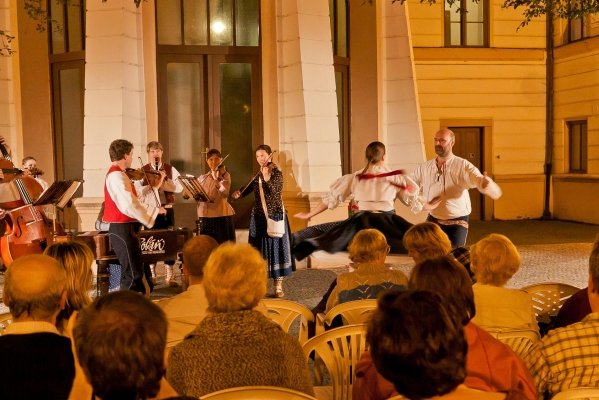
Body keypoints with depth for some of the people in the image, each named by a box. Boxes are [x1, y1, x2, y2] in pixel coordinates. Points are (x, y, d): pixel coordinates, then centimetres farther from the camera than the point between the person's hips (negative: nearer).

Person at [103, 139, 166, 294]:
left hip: (125, 228, 11)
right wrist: (156, 209, -18)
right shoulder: (116, 176, -18)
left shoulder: (118, 175, 15)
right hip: (123, 229, -11)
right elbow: (129, 206, -29)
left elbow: (134, 199, 17)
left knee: (135, 271, 18)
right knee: (133, 274, -8)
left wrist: (155, 185, 19)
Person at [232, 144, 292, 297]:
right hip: (258, 217, 6)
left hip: (275, 216, -5)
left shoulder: (277, 173, -9)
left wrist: (267, 178, -37)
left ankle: (278, 286, 5)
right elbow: (250, 187, 20)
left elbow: (275, 192, -23)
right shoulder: (258, 175, 9)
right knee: (259, 249, 9)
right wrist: (239, 192, 0)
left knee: (276, 248, -2)